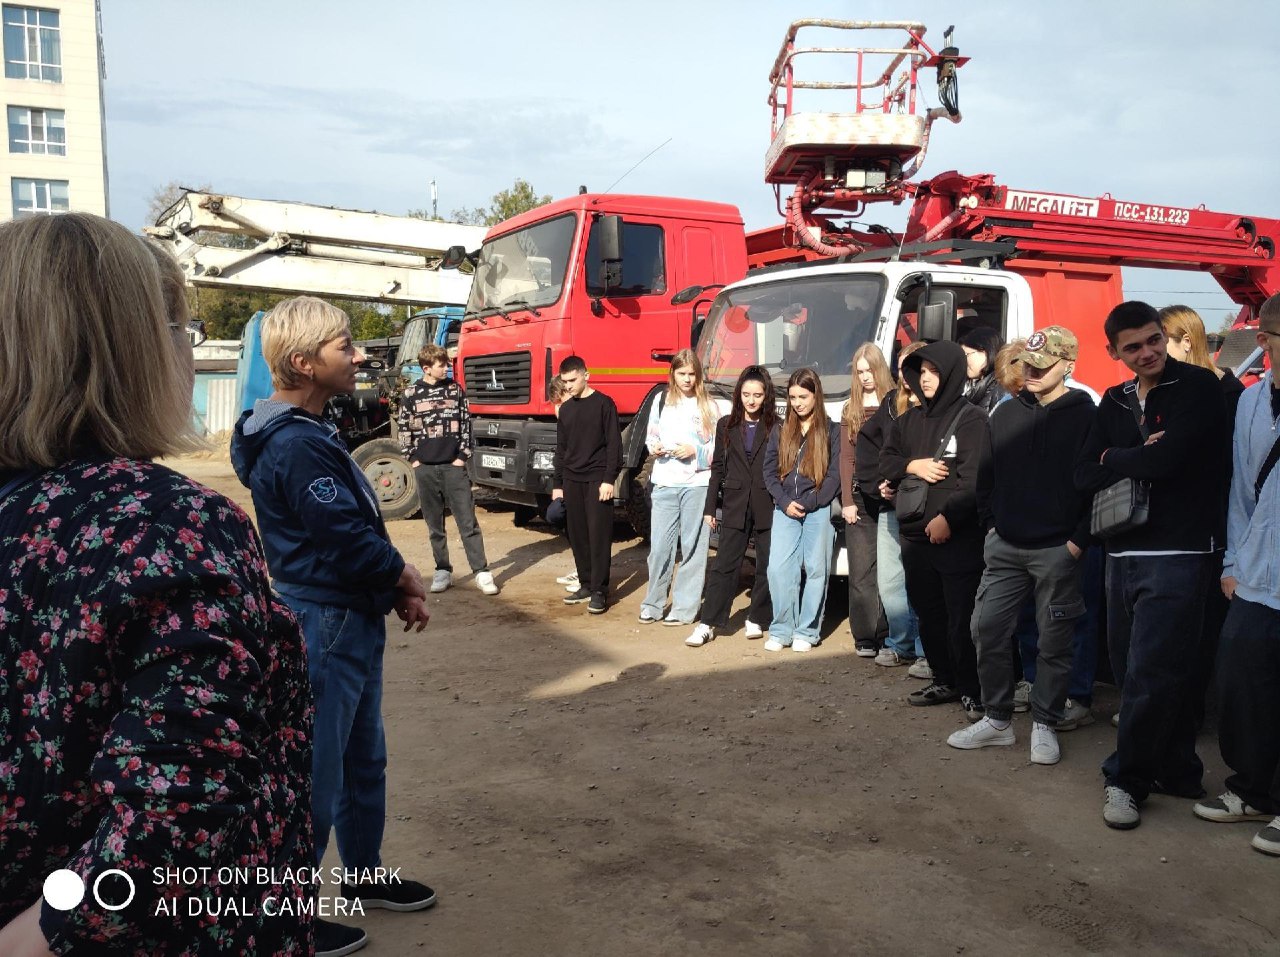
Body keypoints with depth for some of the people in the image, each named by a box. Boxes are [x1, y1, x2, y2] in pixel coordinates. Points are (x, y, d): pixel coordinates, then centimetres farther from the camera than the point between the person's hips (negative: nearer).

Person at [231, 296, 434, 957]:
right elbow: (347, 539, -24)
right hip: (325, 625, -10)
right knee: (316, 774, 3)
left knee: (364, 759, 22)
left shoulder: (310, 432, 11)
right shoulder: (295, 445, -22)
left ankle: (364, 876, 39)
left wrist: (396, 588, 4)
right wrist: (405, 577, -6)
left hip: (353, 621, 10)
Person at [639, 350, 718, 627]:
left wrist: (695, 451, -12)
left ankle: (684, 608, 9)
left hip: (697, 483, -1)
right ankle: (653, 604, 14)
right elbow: (650, 435, 17)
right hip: (664, 483, 1)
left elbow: (718, 448, 4)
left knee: (693, 546, 1)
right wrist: (653, 447, -4)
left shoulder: (707, 406, 4)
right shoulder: (662, 400, 9)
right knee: (660, 546, 1)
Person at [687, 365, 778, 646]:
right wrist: (710, 507, 7)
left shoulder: (776, 428, 0)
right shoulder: (726, 426, 8)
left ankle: (757, 619, 21)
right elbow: (718, 468, 10)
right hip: (735, 505, 1)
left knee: (766, 566, 7)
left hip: (767, 507, -1)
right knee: (724, 565, 0)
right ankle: (708, 624, 2)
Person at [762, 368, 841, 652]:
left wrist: (808, 503, -11)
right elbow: (769, 471, 9)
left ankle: (807, 632, 8)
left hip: (818, 510, -2)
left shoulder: (831, 431, 3)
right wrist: (785, 502, -6)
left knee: (815, 569, 0)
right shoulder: (780, 432, 13)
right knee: (778, 568, -6)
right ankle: (781, 630, 3)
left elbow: (835, 475, -3)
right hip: (785, 511, 3)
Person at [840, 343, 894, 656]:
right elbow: (846, 458, 10)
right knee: (861, 571, 0)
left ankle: (887, 635, 5)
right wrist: (847, 501, 3)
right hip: (860, 497, 3)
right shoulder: (850, 409, 14)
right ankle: (865, 637, 3)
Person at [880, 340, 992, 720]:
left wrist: (947, 518, -21)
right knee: (929, 614, 14)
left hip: (959, 538, -7)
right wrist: (913, 465, -4)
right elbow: (885, 461, 16)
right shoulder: (910, 419, 15)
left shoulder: (972, 418, -6)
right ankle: (944, 681, 27)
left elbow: (974, 479, -14)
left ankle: (971, 690, 6)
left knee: (962, 618, -6)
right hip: (916, 535, 7)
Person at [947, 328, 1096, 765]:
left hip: (1057, 549, -5)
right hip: (1004, 547, 5)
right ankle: (997, 719, 19)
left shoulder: (1085, 417, -6)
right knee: (988, 629, 5)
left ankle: (1044, 725, 19)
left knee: (1054, 641, 5)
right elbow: (987, 474, 15)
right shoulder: (1006, 413, 9)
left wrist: (1079, 541, -12)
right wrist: (991, 524, 8)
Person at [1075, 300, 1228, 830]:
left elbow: (1165, 459, -19)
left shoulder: (1198, 387, -5)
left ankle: (1126, 779, 7)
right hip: (1123, 553, 7)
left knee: (1149, 674, -6)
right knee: (1134, 671, 10)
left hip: (1175, 553, -6)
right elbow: (1084, 476, 4)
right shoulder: (1115, 402, 13)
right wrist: (1139, 458, -11)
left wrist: (1114, 459, -1)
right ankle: (1176, 771, 25)